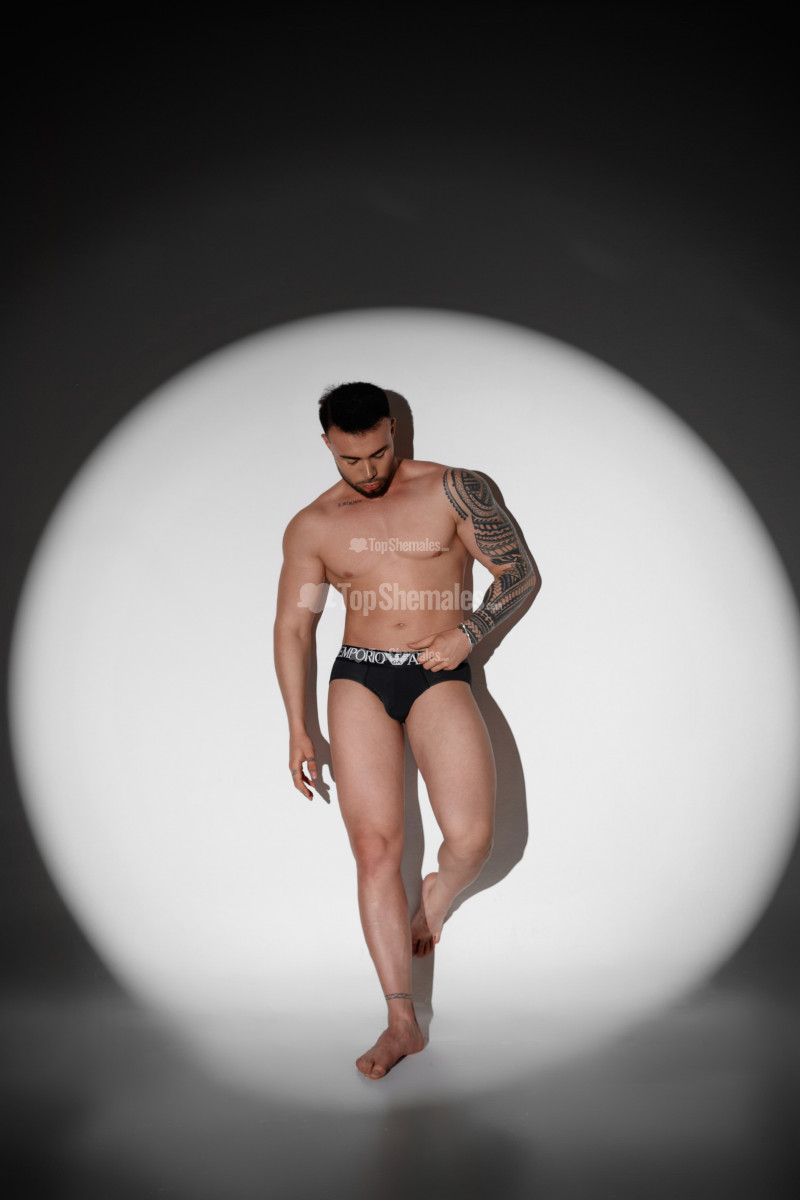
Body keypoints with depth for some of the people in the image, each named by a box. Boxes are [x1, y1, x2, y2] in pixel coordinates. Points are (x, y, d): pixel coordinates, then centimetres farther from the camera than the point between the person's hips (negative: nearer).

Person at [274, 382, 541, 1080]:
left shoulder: (451, 490, 2)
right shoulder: (312, 526, 8)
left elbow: (522, 574, 5)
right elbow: (292, 626, 12)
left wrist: (466, 634, -10)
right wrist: (298, 728, 7)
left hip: (439, 677, -1)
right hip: (358, 680, 2)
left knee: (471, 838, -17)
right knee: (374, 848, -7)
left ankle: (435, 899, 21)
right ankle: (402, 1021, 3)